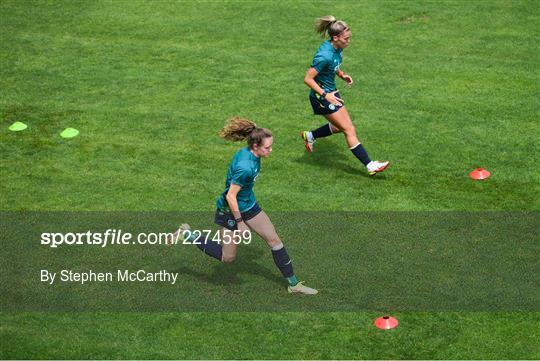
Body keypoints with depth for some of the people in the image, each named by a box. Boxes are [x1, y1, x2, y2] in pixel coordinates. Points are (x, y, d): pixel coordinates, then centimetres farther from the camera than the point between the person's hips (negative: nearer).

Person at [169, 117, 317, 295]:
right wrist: (240, 222, -19)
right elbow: (230, 196, -29)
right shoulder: (246, 167, -34)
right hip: (231, 210, -9)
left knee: (274, 240, 7)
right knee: (227, 257, 8)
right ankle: (188, 234, 21)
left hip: (249, 205, 9)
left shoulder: (248, 152, -7)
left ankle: (294, 284, 17)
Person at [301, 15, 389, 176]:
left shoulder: (337, 48, -2)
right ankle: (370, 165, -1)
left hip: (331, 91, 9)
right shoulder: (325, 55, -29)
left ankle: (310, 136, 39)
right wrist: (325, 95, -28)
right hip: (321, 96, -9)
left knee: (340, 126, 21)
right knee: (349, 130, -6)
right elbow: (308, 79, -26)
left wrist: (342, 75, 1)